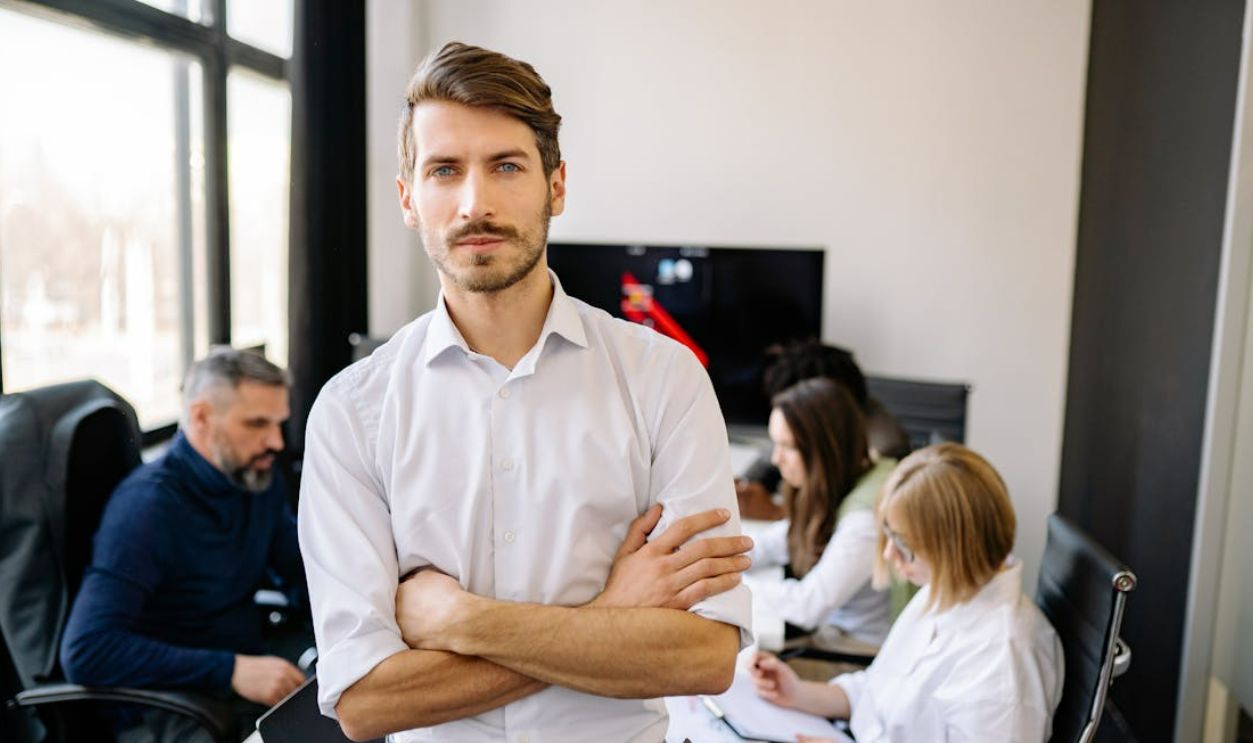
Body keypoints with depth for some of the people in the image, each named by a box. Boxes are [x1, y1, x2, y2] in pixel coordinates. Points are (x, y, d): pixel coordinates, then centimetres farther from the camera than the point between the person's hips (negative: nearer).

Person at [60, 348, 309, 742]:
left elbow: (301, 575, 17)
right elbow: (85, 651, -26)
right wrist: (232, 670, -31)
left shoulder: (259, 477, 3)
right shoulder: (148, 505, -18)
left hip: (251, 673, 7)